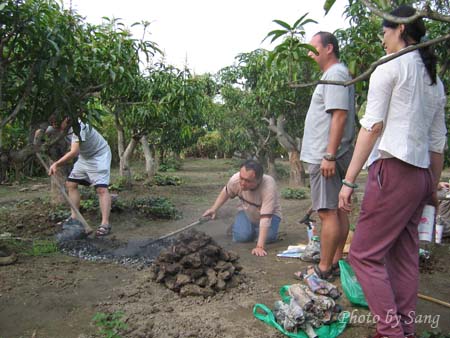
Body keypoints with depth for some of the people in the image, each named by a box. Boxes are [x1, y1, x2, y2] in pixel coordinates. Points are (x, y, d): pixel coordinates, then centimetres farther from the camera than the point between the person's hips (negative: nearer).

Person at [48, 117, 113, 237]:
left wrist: (56, 164, -41)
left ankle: (105, 224, -23)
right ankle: (74, 217, 14)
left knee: (101, 188, -19)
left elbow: (74, 152, -40)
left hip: (99, 155, -9)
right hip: (84, 157, 9)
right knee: (71, 184, 6)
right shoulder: (65, 126, -7)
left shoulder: (78, 126, -32)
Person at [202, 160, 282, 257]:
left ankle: (258, 228, 9)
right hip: (247, 212, 2)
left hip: (269, 214, -2)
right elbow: (226, 192, -3)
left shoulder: (269, 187, -40)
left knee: (269, 237, -27)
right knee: (242, 236, -22)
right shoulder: (235, 179, -28)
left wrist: (260, 246, -48)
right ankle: (235, 226, 14)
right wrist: (214, 209, -8)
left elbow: (265, 218, -43)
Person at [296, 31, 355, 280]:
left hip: (325, 157, -11)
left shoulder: (335, 74, -11)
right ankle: (335, 261, 23)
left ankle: (324, 269, 1)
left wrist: (329, 156, -25)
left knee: (328, 212, -6)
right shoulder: (335, 74, 21)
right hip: (326, 156, 11)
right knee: (337, 210, 13)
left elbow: (339, 116, -21)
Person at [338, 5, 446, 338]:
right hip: (421, 175, 9)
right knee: (405, 258, 12)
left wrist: (349, 180, -14)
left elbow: (372, 125, -12)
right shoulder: (434, 78, 20)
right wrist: (433, 188, 24)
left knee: (365, 254, -3)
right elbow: (438, 142, 18)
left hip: (393, 170, -8)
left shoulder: (390, 66, -3)